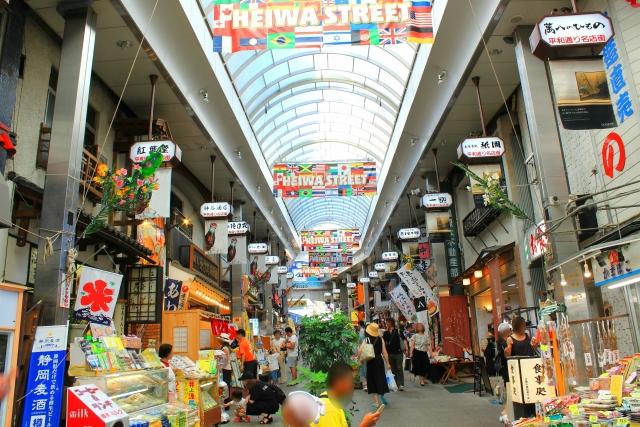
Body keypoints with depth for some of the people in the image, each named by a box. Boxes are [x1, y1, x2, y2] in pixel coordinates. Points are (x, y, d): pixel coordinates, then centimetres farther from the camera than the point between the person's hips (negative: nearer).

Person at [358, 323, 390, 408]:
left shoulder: (366, 340, -7)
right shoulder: (381, 340, -3)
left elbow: (360, 351, -19)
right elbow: (384, 352, -3)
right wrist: (387, 363, 3)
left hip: (370, 362, -1)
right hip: (379, 360, 1)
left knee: (373, 380, 9)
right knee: (381, 378, 18)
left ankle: (376, 402, 10)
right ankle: (382, 394, -7)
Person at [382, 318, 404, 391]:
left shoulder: (398, 331, -2)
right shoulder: (386, 333, 9)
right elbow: (383, 342, 16)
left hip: (398, 353, -4)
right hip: (390, 353, 4)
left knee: (399, 368, -8)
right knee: (393, 369, 9)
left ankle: (401, 384, -7)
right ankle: (395, 384, 16)